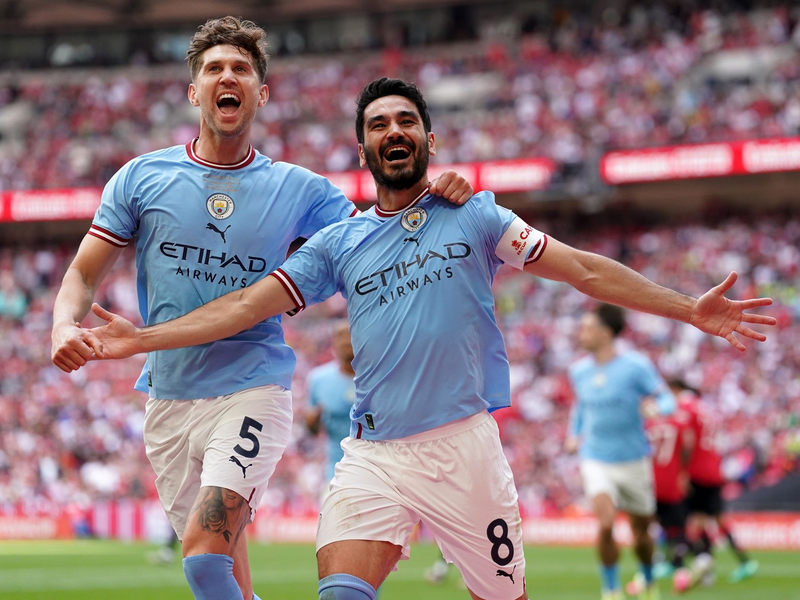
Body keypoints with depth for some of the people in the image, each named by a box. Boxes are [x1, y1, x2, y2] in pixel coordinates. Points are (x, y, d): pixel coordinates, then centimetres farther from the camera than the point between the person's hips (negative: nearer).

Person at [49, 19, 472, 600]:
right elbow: (84, 274, 6)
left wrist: (433, 195, -15)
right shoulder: (142, 177, 4)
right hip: (169, 396, 3)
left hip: (252, 392, -3)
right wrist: (66, 326, -16)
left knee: (205, 553, -22)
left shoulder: (298, 188, 3)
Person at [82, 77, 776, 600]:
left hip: (464, 445, -1)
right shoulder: (340, 244, 12)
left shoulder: (474, 217, 8)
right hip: (372, 455, 1)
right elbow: (248, 303, 11)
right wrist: (143, 338, 3)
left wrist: (689, 309, -1)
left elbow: (584, 269, 6)